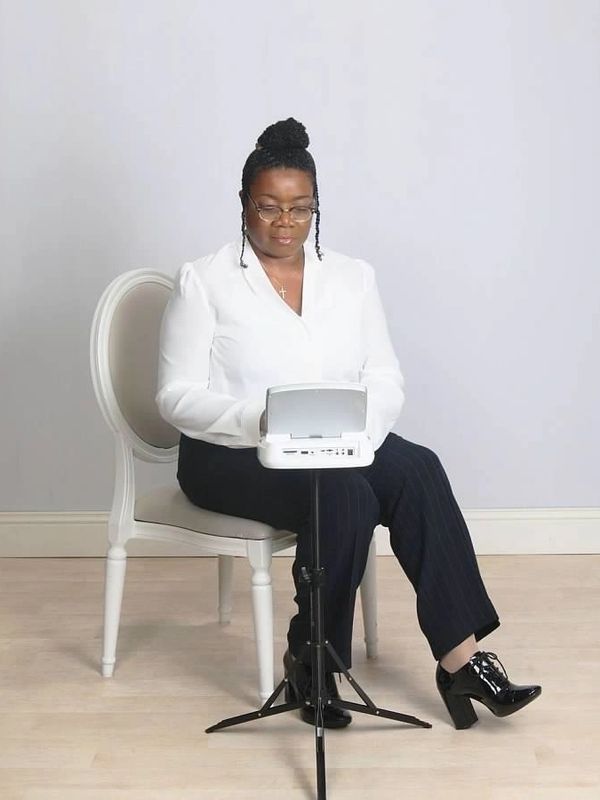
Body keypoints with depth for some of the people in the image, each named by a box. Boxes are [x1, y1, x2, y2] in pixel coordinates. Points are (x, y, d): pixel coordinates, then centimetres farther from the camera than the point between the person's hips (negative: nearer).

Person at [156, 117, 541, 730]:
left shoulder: (352, 277, 10)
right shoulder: (204, 281, -2)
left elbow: (385, 380, 4)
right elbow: (179, 397, -8)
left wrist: (357, 433, -18)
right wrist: (258, 421, -26)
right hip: (231, 454, -4)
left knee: (417, 469, -27)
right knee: (346, 497, -33)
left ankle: (460, 656, -27)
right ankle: (311, 661, -15)